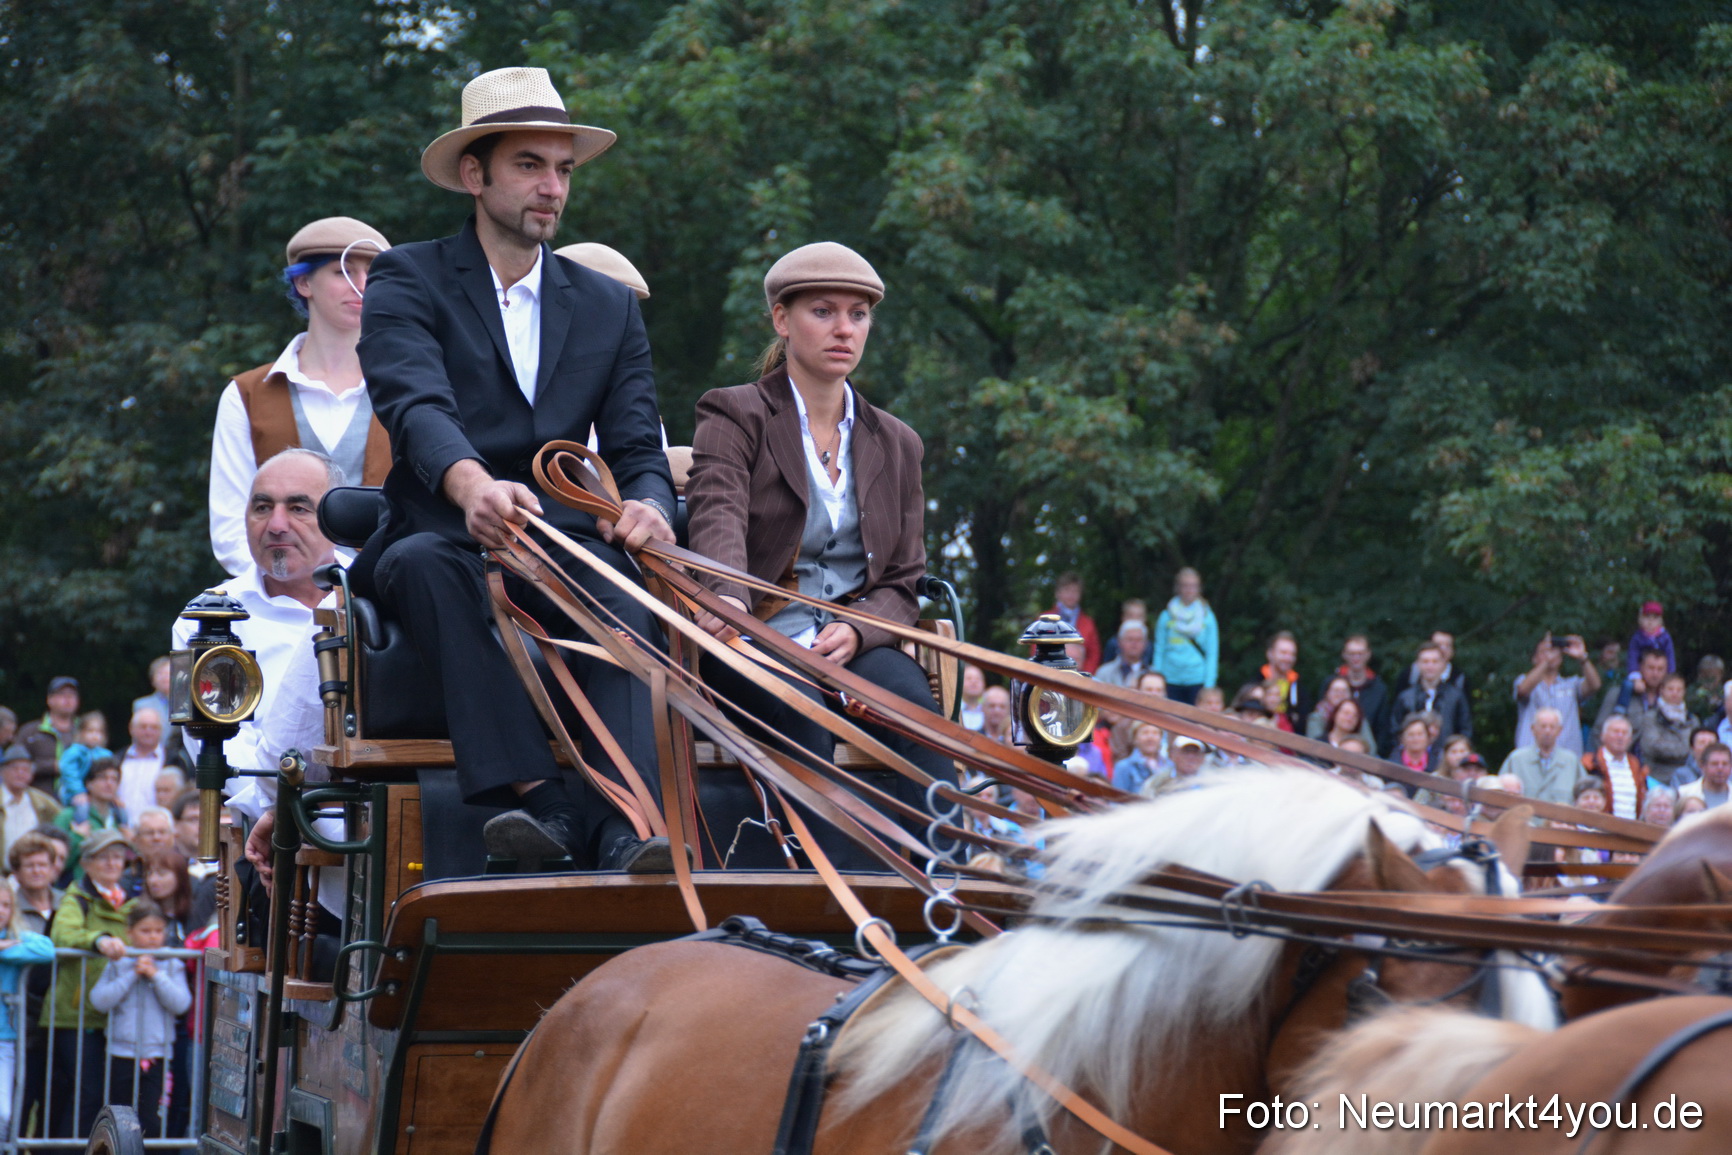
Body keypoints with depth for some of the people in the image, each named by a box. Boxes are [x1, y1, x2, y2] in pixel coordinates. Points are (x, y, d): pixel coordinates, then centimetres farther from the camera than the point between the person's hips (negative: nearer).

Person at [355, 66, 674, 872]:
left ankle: (623, 827, -49)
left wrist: (644, 505, -19)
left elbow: (638, 450, 8)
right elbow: (415, 405, -17)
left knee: (616, 586, -33)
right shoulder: (405, 282, 4)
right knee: (425, 562, -37)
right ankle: (533, 796, -47)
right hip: (440, 534, -2)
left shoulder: (609, 307, 17)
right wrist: (474, 484, -40)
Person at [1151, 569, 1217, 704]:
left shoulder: (1207, 617, 5)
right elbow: (1159, 651, 7)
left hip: (1198, 681, -1)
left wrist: (1209, 686, -3)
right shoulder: (1167, 616, 6)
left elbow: (1213, 653, 4)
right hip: (1172, 681, 1)